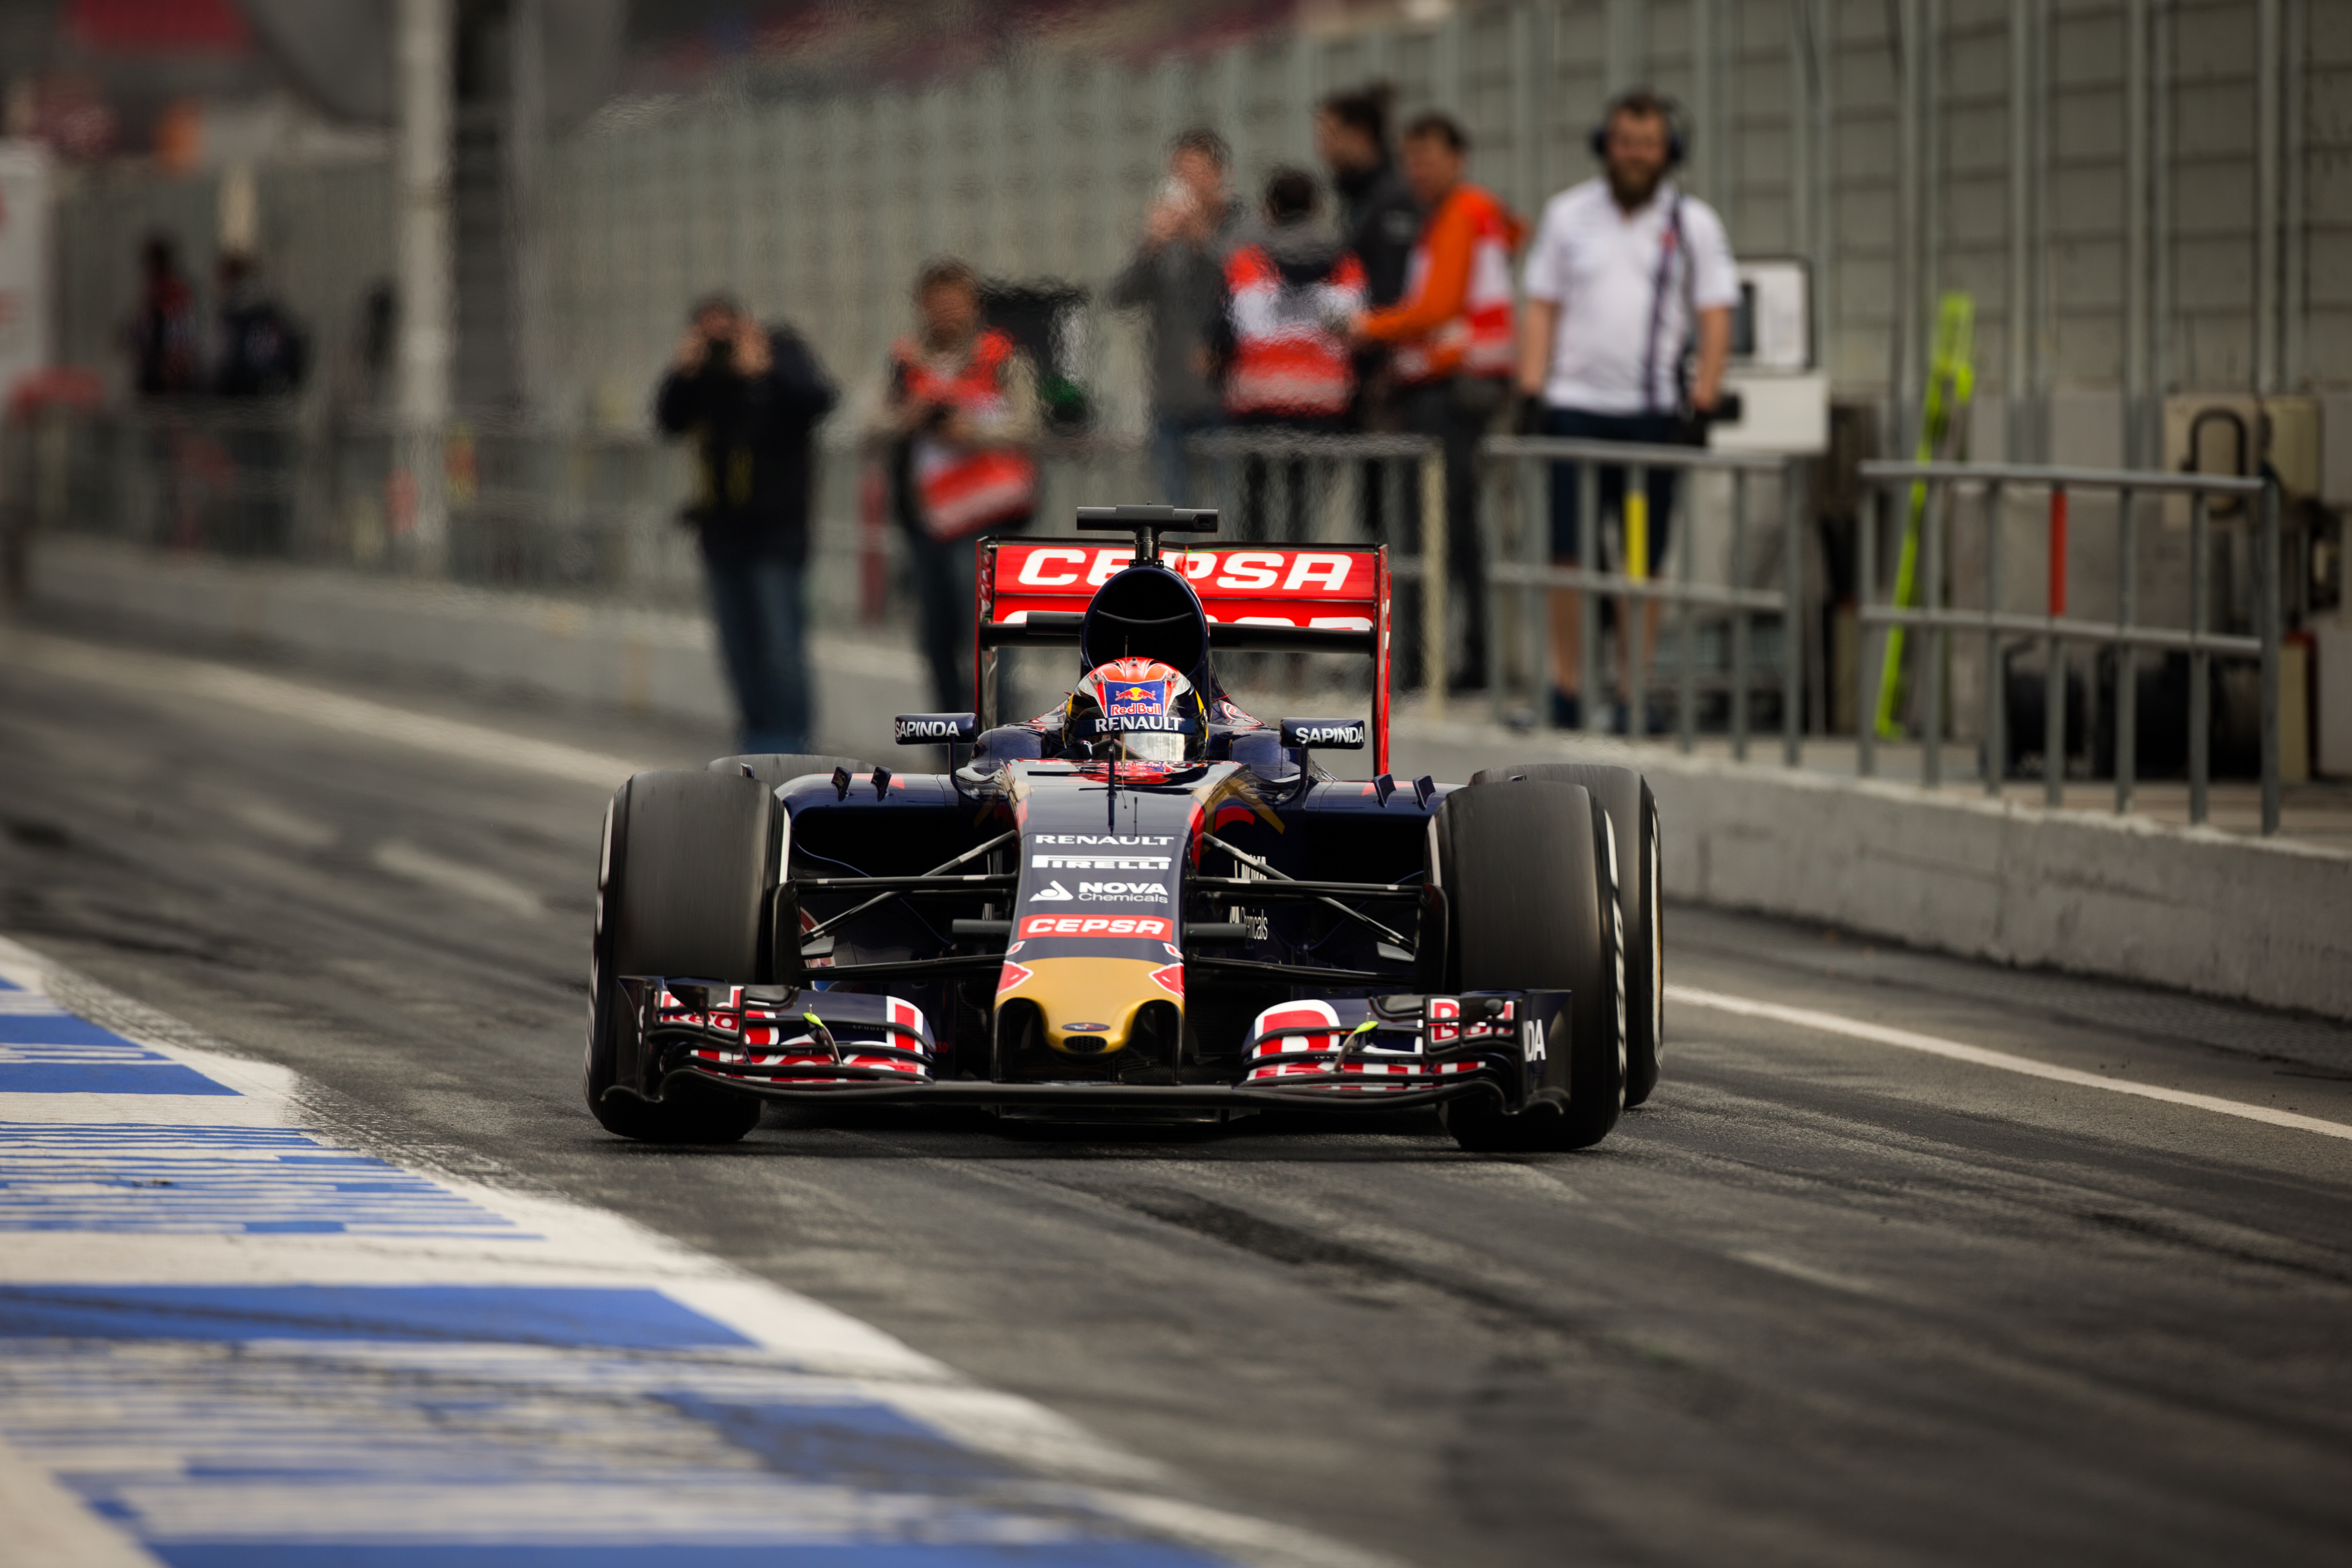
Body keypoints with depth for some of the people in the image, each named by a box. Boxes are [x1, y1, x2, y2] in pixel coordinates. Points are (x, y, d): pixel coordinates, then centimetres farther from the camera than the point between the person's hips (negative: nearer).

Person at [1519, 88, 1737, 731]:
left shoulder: (1693, 223, 7)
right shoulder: (1568, 215, 10)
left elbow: (1716, 315, 4)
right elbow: (1543, 307, 11)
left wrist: (1705, 390, -9)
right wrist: (1531, 382, 0)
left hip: (1653, 411, -1)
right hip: (1575, 405, 1)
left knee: (1644, 560, 1)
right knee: (1567, 553, -4)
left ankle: (1632, 690, 5)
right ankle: (1567, 686, 3)